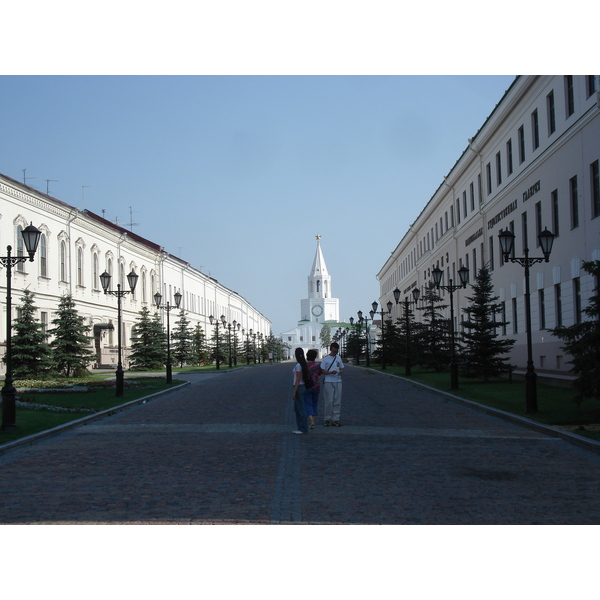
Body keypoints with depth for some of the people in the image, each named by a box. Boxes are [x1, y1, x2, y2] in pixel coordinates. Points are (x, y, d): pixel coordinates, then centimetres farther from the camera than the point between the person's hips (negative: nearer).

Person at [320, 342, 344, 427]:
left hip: (338, 381, 4)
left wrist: (341, 371, -4)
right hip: (328, 382, -4)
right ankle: (327, 419, 6)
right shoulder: (325, 359, 0)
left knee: (337, 401, 3)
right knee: (329, 401, -5)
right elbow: (323, 371, -3)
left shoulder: (338, 358, 14)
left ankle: (335, 419, 9)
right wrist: (331, 372, -19)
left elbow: (342, 368, 20)